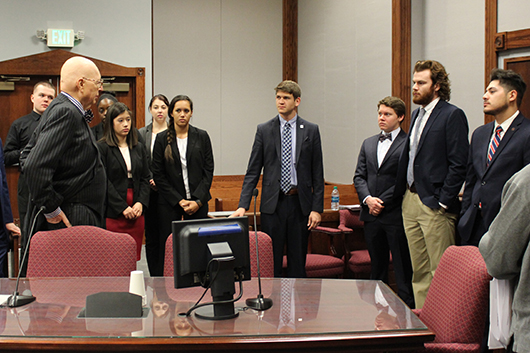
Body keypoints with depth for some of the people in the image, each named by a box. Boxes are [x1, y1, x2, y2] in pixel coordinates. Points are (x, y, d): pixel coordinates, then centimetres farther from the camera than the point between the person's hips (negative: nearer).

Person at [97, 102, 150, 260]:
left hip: (136, 212, 5)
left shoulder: (138, 148, 15)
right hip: (112, 213, -4)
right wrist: (122, 207, -12)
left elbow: (145, 178, 14)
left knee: (133, 258, 3)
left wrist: (141, 203, -3)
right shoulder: (102, 147, -1)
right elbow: (103, 182, -8)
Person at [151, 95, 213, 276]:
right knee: (167, 246, -1)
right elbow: (158, 174, 1)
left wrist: (198, 200, -7)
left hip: (198, 202, 1)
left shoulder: (202, 137, 5)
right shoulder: (162, 138, 3)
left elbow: (208, 170, 3)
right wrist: (179, 200, -6)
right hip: (170, 202, 0)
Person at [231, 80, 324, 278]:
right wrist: (243, 205, -8)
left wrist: (317, 208, -3)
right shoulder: (264, 130, 3)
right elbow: (253, 171, 2)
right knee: (271, 261, 2)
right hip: (273, 203, 0)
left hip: (300, 203, 0)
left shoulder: (311, 130, 4)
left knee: (298, 262, 7)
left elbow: (317, 173, 3)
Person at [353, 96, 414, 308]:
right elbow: (359, 177, 12)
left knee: (402, 267, -1)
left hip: (396, 214, -6)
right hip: (371, 215, 6)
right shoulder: (368, 144, 16)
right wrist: (368, 199, -6)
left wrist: (382, 202, -12)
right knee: (377, 267, 13)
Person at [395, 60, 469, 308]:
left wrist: (444, 202, -16)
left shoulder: (452, 115, -8)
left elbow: (458, 164, -13)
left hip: (434, 204, -8)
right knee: (419, 271, 13)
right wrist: (402, 193, 13)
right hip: (410, 200, 8)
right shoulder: (417, 114, 17)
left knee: (440, 272, -4)